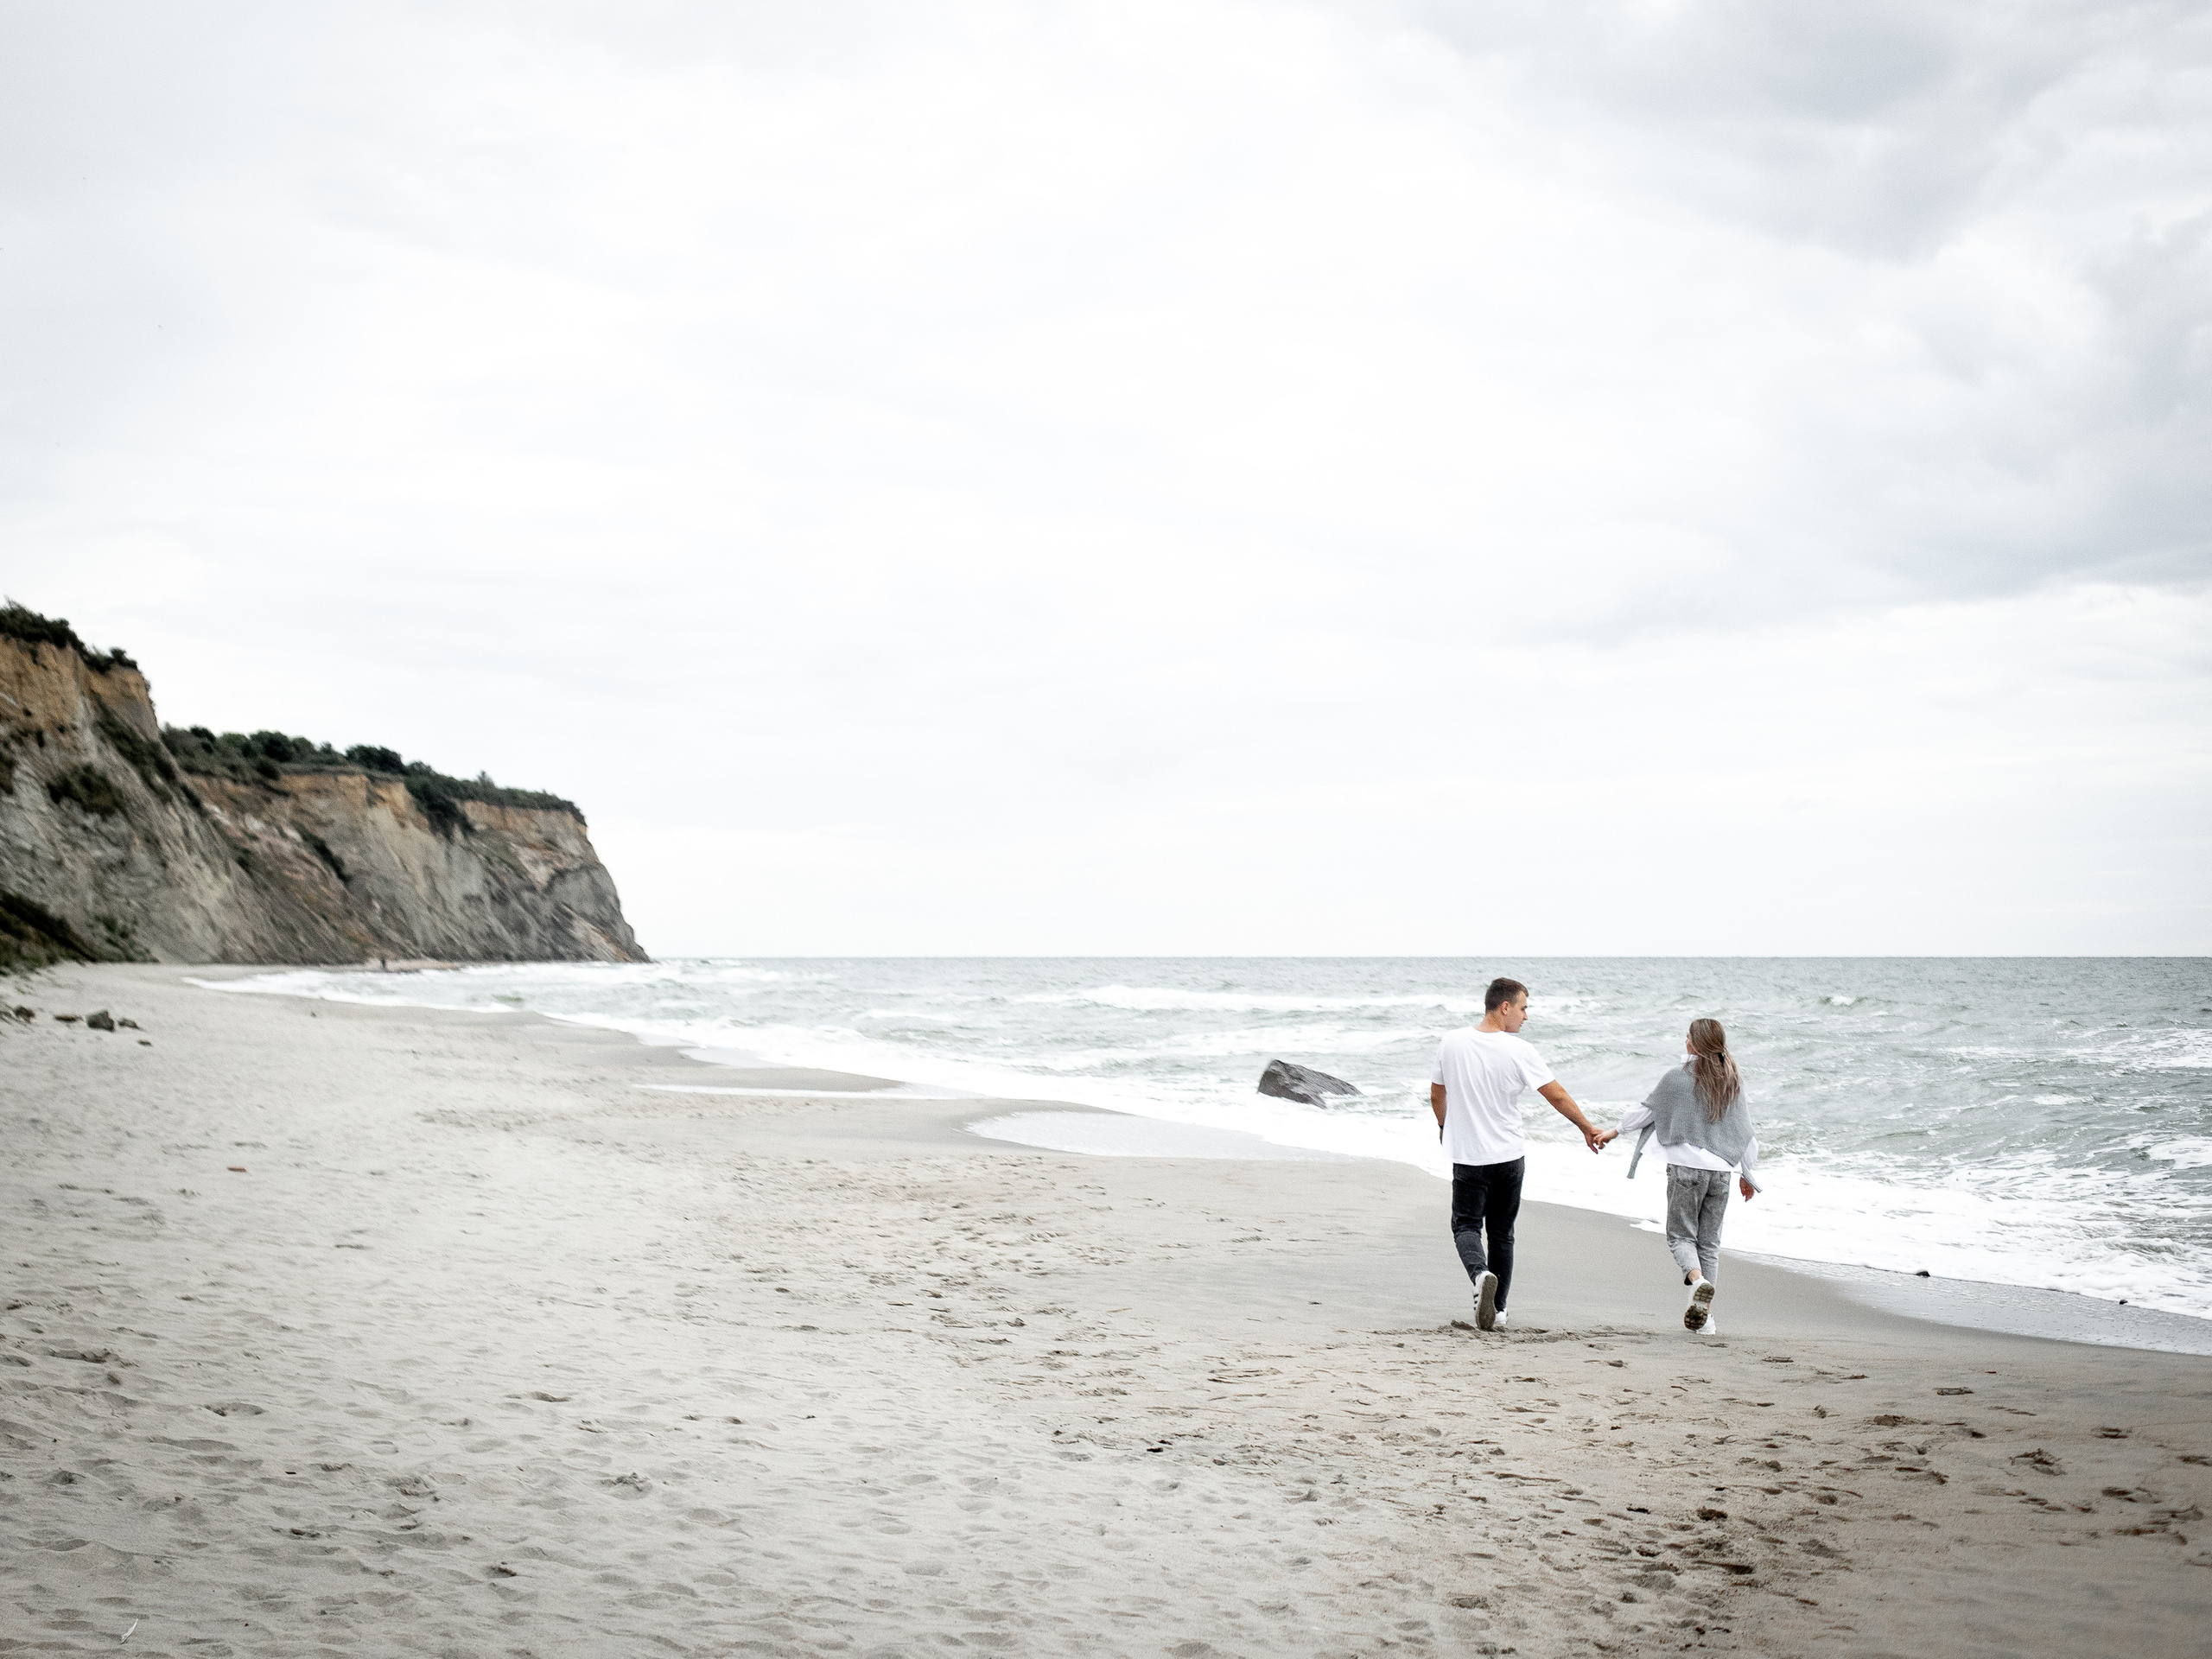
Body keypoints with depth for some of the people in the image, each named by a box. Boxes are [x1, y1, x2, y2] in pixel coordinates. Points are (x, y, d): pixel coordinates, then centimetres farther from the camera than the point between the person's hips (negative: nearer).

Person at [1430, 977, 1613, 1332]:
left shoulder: (1452, 1043, -4)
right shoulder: (1519, 1050, -12)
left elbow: (1437, 1095, 9)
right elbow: (1557, 1096, -8)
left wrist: (1444, 1125, 29)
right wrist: (1588, 1129, 6)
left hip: (1467, 1156, 0)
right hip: (1508, 1156, 0)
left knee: (1466, 1225, 7)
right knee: (1501, 1233, 14)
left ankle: (1480, 1274, -23)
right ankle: (1497, 1309, 18)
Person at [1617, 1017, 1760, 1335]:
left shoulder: (1677, 1076, -5)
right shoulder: (1732, 1081, 7)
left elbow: (1643, 1113, 2)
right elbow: (1746, 1131, 12)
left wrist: (1618, 1130, 21)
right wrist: (1747, 1173, 22)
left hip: (1686, 1166, -4)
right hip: (1721, 1169, 4)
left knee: (1681, 1235, 4)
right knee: (1709, 1241, 10)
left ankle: (1698, 1280, -26)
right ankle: (1705, 1314, 7)